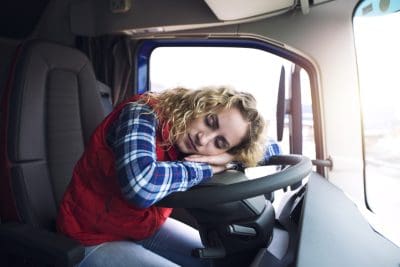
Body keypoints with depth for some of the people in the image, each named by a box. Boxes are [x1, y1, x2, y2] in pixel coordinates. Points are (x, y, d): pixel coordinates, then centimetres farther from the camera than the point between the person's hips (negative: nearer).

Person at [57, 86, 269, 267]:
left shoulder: (190, 140, -8)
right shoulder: (144, 115, -24)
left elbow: (272, 147, 0)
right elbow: (142, 186, -43)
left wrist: (229, 157, -20)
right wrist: (206, 168, -27)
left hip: (147, 228, 6)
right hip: (95, 239, -5)